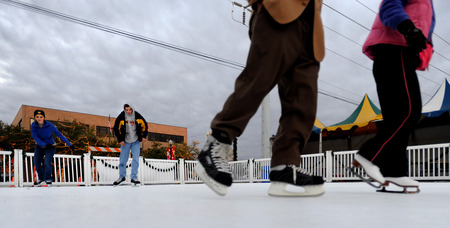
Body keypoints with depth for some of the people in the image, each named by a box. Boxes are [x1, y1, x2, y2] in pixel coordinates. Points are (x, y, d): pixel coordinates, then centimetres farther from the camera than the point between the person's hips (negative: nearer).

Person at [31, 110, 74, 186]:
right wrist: (45, 145, -33)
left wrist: (69, 144, -17)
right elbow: (35, 137, -19)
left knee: (47, 163, -19)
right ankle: (41, 179, 24)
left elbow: (59, 134, -16)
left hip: (50, 147, -4)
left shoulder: (49, 125, -22)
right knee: (37, 164, 1)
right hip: (39, 147, 4)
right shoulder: (33, 125, -14)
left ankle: (48, 179, 1)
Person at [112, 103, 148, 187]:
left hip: (136, 141, 0)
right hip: (125, 141, 0)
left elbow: (145, 125, 5)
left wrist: (144, 136, 0)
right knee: (123, 160, 3)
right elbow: (116, 128, -1)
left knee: (135, 159, -4)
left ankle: (134, 178, 5)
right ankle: (122, 177, 22)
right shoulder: (121, 117, -11)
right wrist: (120, 140, -4)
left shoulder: (137, 116, -9)